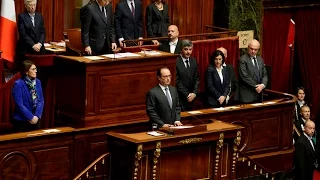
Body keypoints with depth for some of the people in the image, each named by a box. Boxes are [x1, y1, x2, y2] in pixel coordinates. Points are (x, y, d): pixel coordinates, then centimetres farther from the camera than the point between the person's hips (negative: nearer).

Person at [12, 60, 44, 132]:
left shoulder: (37, 82, 5)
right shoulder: (18, 84, -13)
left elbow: (41, 100, 5)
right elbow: (19, 104, -16)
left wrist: (37, 116, -8)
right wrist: (31, 117, -15)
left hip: (35, 120, 6)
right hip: (21, 121, -5)